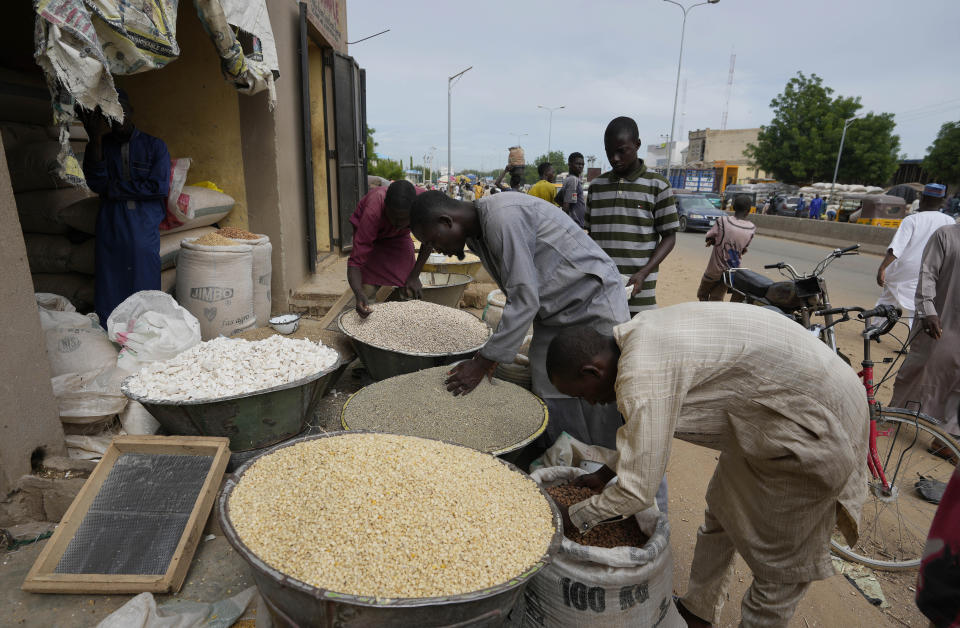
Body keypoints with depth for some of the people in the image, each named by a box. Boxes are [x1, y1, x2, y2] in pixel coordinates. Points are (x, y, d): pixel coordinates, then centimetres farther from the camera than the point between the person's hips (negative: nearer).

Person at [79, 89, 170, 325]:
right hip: (110, 232, 2)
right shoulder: (100, 146, 13)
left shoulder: (155, 146, 7)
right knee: (110, 293, 0)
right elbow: (96, 184, -4)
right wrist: (95, 139, -10)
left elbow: (159, 187, -5)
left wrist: (115, 189, -3)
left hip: (144, 232, -2)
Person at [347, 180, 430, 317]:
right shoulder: (373, 213, -44)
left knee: (411, 292, -8)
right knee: (368, 290, -17)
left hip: (399, 237, 3)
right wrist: (359, 294, -61)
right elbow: (355, 261, -43)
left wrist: (414, 276, -17)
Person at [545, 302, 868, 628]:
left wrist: (572, 517, -7)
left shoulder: (643, 379, -31)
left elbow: (636, 493, -22)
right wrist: (606, 471, 18)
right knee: (721, 515, 21)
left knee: (782, 564, 7)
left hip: (814, 423, -10)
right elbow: (642, 427, 15)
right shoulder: (636, 333, -2)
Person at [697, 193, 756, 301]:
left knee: (702, 295, 16)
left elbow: (709, 238, -7)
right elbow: (743, 249, 4)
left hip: (715, 269, -3)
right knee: (717, 298, 12)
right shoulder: (752, 229, -7)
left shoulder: (723, 221, -19)